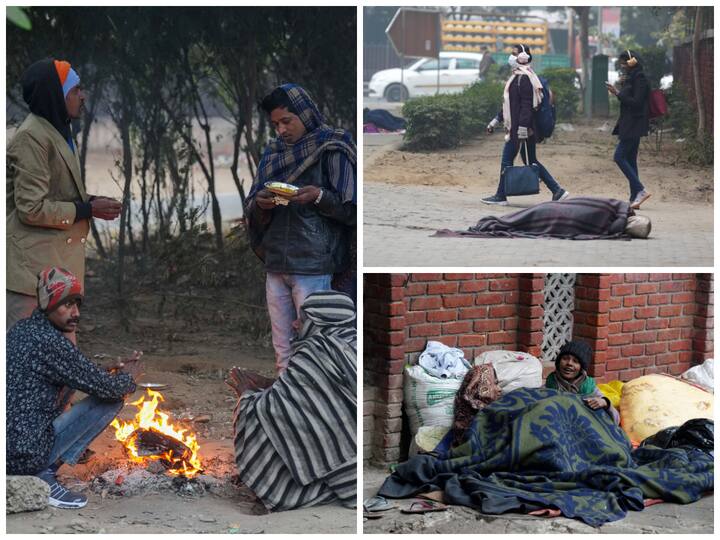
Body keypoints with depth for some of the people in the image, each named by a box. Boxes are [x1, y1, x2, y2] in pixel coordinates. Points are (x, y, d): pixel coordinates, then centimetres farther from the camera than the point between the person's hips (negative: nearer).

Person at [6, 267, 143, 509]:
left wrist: (114, 370, 15)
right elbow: (106, 388, -14)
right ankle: (45, 476, -8)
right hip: (26, 455, -9)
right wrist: (129, 376, 7)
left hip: (10, 449, 9)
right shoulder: (49, 341, -17)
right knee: (111, 401, -5)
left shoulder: (21, 329, 11)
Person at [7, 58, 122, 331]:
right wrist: (88, 210, -14)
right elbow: (32, 209, -20)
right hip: (32, 266, -10)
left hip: (60, 263, 10)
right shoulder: (31, 137, -17)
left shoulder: (58, 132, 14)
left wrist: (90, 201, 6)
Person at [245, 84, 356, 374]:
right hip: (275, 265, 6)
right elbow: (251, 210, 15)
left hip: (312, 267, -6)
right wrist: (260, 203, -7)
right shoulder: (273, 154, 15)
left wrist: (319, 197, -22)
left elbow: (351, 210, -5)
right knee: (283, 354, 10)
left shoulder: (331, 150, -2)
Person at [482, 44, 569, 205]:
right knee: (532, 162, 10)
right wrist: (496, 120, 27)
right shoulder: (516, 76, 18)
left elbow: (526, 105, -21)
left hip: (522, 128, -10)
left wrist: (522, 128, -26)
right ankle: (558, 191, 9)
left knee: (506, 160, -2)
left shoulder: (524, 77, -14)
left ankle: (500, 196, 5)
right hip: (515, 128, 10)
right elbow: (509, 104, 26)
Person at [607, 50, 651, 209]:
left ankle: (640, 190, -12)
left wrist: (618, 93, -18)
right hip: (629, 125, 10)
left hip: (633, 125, -10)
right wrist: (620, 87, 7)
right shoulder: (630, 78, 16)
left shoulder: (640, 79, -12)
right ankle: (634, 199, 7)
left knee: (619, 157, -12)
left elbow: (636, 102, -19)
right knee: (630, 160, 8)